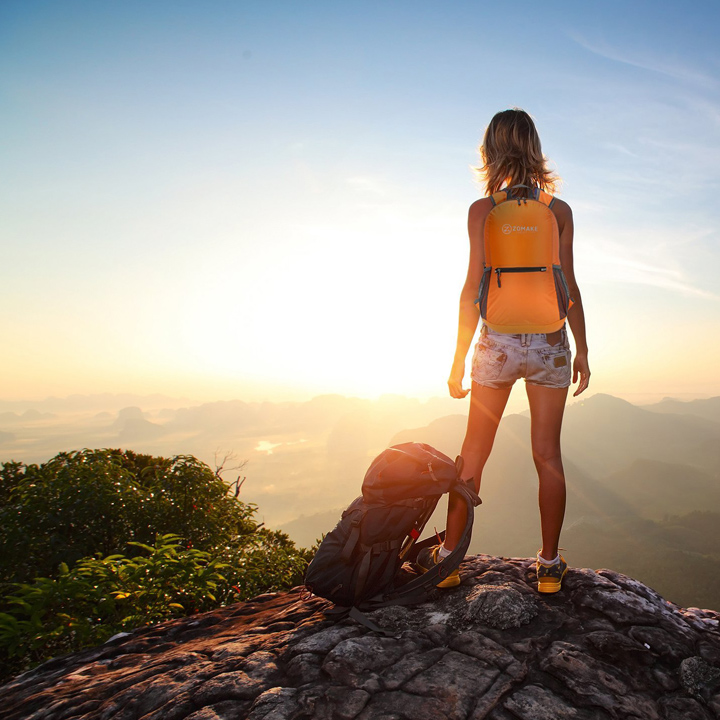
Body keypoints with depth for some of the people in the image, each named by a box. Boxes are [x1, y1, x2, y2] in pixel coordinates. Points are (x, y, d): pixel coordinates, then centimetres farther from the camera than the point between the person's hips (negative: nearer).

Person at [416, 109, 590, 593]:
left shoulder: (482, 210, -2)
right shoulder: (559, 211, 4)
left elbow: (474, 287, -6)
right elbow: (569, 286, 2)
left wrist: (460, 357, -2)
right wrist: (582, 351, 10)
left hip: (499, 343, -1)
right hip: (550, 342, 2)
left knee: (474, 455, 7)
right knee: (548, 455, 9)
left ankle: (448, 558, 16)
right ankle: (550, 564, 17)